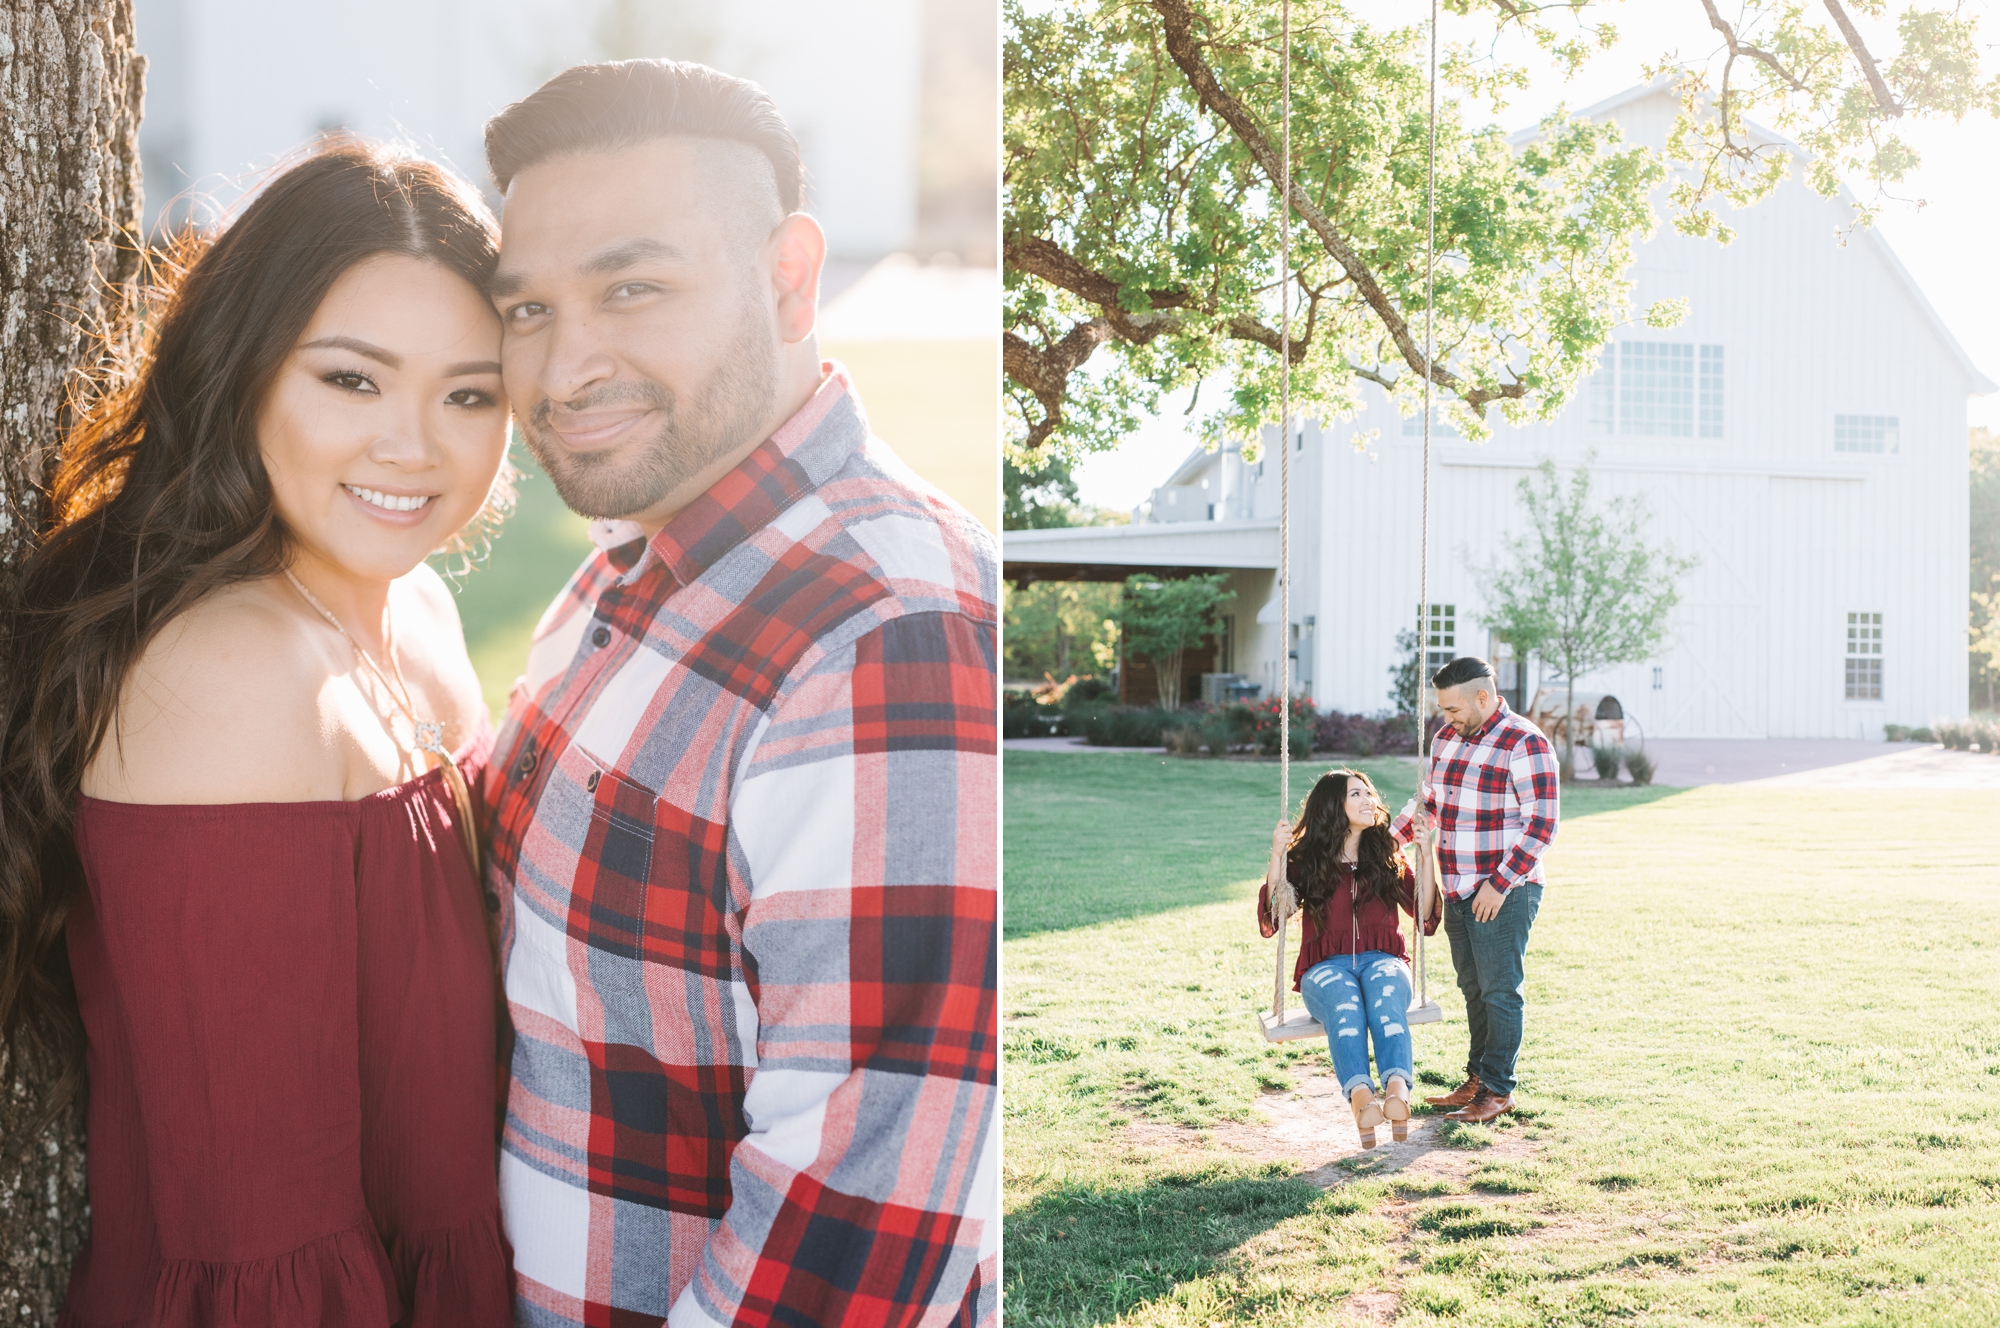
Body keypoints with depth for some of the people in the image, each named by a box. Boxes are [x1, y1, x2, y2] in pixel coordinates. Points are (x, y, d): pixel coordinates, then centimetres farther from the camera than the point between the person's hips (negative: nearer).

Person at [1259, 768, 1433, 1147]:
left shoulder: (1387, 858, 17)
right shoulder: (1305, 859, 10)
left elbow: (1427, 917, 9)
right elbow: (1270, 922, -4)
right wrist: (1277, 855, -11)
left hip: (1383, 959, 1)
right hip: (1325, 968, -1)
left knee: (1385, 987, -37)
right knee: (1343, 997, -38)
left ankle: (1397, 1091, -61)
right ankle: (1361, 1098, -61)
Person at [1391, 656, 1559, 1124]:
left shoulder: (1526, 745, -13)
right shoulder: (1447, 739, 11)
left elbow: (1540, 825, -15)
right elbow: (1428, 803, 23)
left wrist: (1499, 884, -18)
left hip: (1504, 894, -7)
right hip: (1458, 891, 7)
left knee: (1500, 992, -1)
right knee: (1473, 989, 13)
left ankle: (1498, 1090, 7)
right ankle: (1476, 1079, 22)